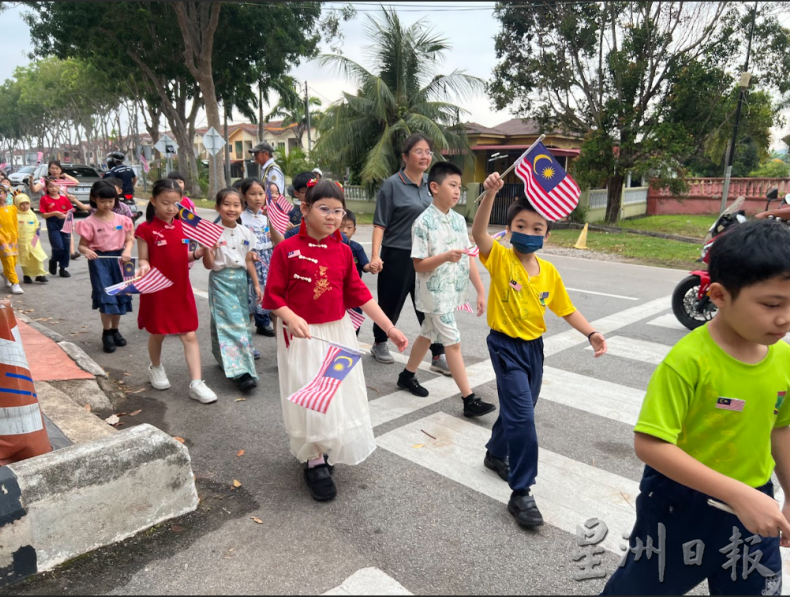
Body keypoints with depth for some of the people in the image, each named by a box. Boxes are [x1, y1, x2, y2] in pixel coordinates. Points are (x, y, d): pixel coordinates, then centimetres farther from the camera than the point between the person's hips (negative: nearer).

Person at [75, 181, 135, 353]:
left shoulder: (121, 219, 3)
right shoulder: (90, 222, -7)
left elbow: (129, 240, 7)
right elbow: (82, 245, -3)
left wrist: (127, 251, -13)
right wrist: (86, 251, -25)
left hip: (118, 259, 4)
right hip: (99, 260, -4)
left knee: (119, 295, 11)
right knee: (106, 297, -8)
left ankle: (115, 330, 28)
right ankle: (106, 333, 8)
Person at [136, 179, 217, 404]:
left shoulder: (182, 227, 4)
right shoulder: (146, 229, -10)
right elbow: (143, 260, -6)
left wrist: (199, 252, -7)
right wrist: (144, 267, -27)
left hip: (181, 290, 4)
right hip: (157, 290, -3)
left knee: (190, 335, 0)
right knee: (158, 333, 14)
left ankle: (196, 383, 1)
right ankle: (156, 368, 42)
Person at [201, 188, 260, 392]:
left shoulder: (246, 233, 5)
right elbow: (209, 265, -8)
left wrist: (256, 284, 10)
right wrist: (206, 249, -26)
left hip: (241, 280, 5)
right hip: (221, 281, -5)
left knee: (240, 322, 9)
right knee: (231, 324, -10)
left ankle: (225, 359, 29)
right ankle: (240, 371, -13)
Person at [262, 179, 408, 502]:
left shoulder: (343, 251, 1)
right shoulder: (287, 249, -11)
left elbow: (359, 294, 1)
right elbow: (273, 295, -10)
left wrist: (390, 328, -3)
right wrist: (291, 318, -29)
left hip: (338, 332, 5)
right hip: (302, 336, -4)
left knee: (340, 395, 13)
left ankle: (325, 450, 37)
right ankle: (315, 463, 23)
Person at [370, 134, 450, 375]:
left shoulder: (430, 184, 8)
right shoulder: (392, 185, -8)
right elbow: (380, 223, -10)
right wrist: (375, 255, -20)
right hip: (397, 256, -4)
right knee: (391, 303, 10)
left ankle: (438, 356, 11)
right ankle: (379, 344, 33)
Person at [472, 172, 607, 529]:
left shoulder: (549, 272, 0)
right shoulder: (500, 258, -13)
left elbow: (566, 309, 8)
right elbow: (478, 232, -31)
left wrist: (591, 333, -5)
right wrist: (490, 194, -44)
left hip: (534, 346, 6)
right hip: (506, 346, -6)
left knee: (518, 410, 20)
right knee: (522, 415, -12)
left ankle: (496, 453, 47)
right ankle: (521, 494, 0)